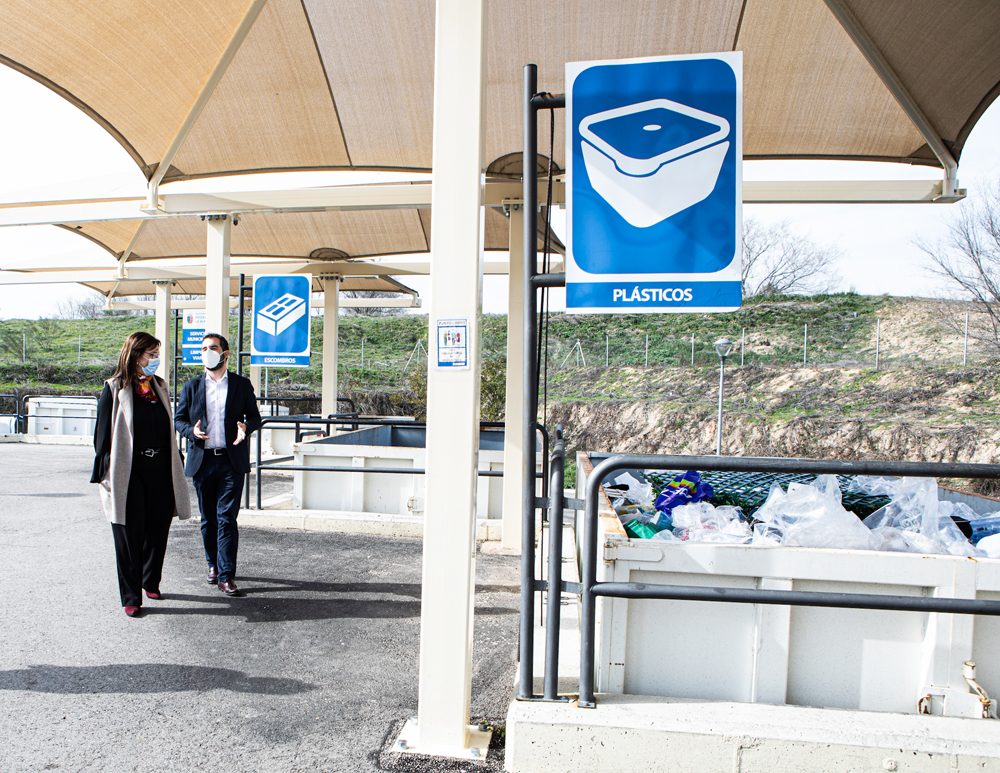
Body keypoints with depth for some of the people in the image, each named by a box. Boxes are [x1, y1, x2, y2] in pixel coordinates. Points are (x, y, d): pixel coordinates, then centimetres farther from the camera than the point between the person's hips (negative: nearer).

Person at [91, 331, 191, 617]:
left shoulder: (159, 386, 12)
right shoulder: (115, 389, -2)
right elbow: (103, 434, -2)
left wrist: (175, 464, 13)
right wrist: (105, 474, -6)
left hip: (160, 471, 5)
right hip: (129, 473, -4)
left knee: (158, 530, 9)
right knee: (129, 535, 2)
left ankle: (151, 583, 29)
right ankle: (131, 597, 12)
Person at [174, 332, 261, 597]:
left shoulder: (242, 385, 6)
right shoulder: (192, 387, 10)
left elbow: (255, 416, 8)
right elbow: (179, 419, 12)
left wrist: (246, 427, -14)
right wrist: (191, 430, -10)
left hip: (232, 461, -2)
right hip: (202, 461, 3)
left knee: (227, 518, -7)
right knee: (208, 519, 11)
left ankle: (226, 576, -4)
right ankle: (213, 564, 30)